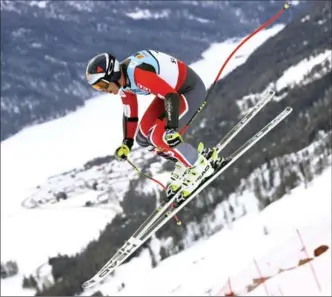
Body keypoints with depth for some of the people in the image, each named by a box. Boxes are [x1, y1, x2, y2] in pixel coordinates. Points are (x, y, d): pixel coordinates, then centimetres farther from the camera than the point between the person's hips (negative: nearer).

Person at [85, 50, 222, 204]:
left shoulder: (137, 73, -32)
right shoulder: (122, 82, -3)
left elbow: (171, 95, -36)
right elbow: (129, 113, 12)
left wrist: (171, 129, -44)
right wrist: (127, 143, 12)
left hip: (191, 88, -10)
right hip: (172, 88, 10)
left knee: (159, 137, -19)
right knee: (143, 136, 3)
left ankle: (201, 165, 0)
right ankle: (184, 163, 16)